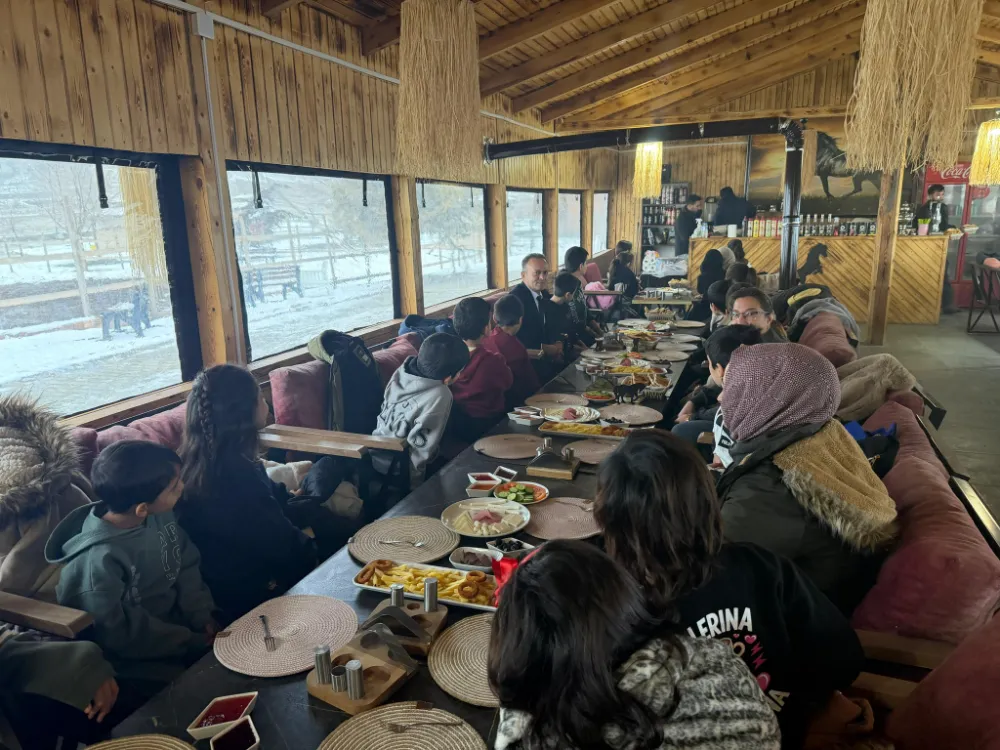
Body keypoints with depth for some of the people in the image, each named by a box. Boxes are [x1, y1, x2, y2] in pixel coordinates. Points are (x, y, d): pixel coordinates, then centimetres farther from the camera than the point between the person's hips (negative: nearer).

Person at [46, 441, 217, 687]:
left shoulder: (161, 514, -10)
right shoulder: (100, 560, -29)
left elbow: (187, 564, 2)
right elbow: (118, 634, -21)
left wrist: (202, 615, -10)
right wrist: (192, 642, -19)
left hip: (177, 620, 6)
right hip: (140, 659, -6)